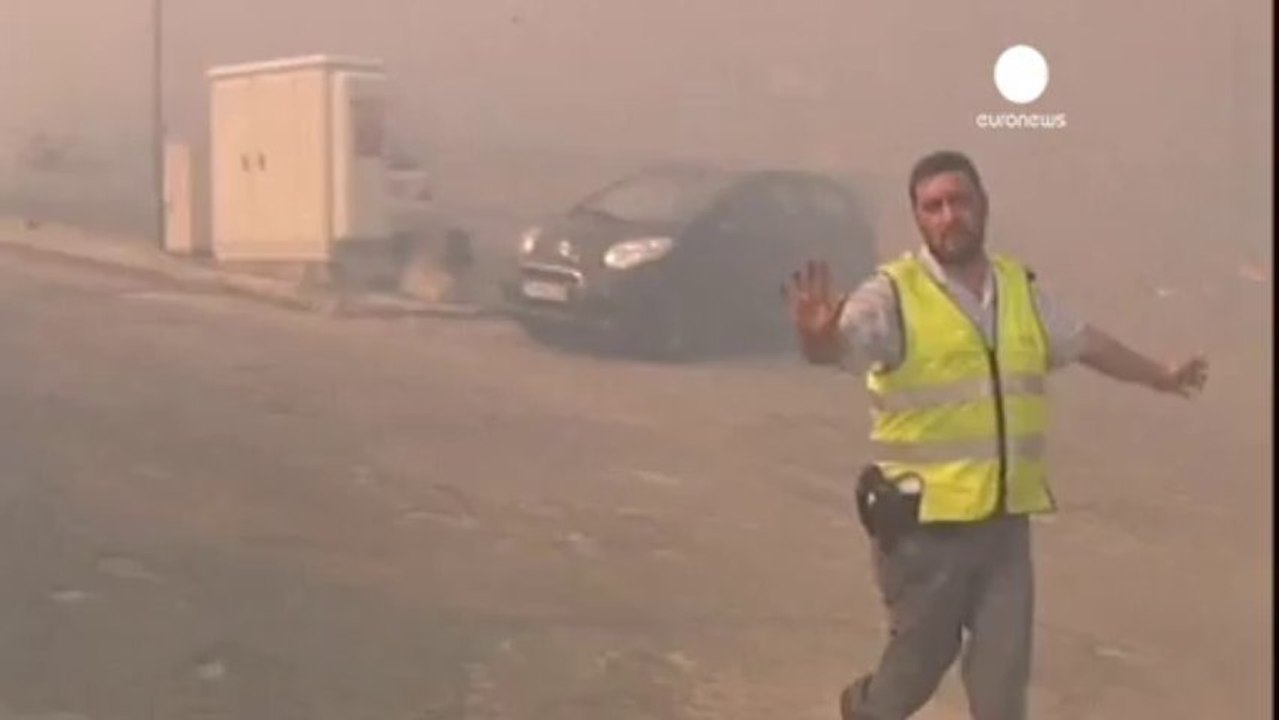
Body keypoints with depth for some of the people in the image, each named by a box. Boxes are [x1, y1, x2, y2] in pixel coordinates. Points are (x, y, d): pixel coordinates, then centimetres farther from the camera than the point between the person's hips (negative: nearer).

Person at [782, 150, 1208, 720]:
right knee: (921, 657, 9)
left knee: (1003, 669, 7)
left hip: (1005, 518, 5)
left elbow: (1083, 342, 24)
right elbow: (838, 346, -32)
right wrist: (817, 333, -56)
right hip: (925, 520, -5)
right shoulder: (895, 294, -13)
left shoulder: (1019, 287, 7)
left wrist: (1161, 376, 37)